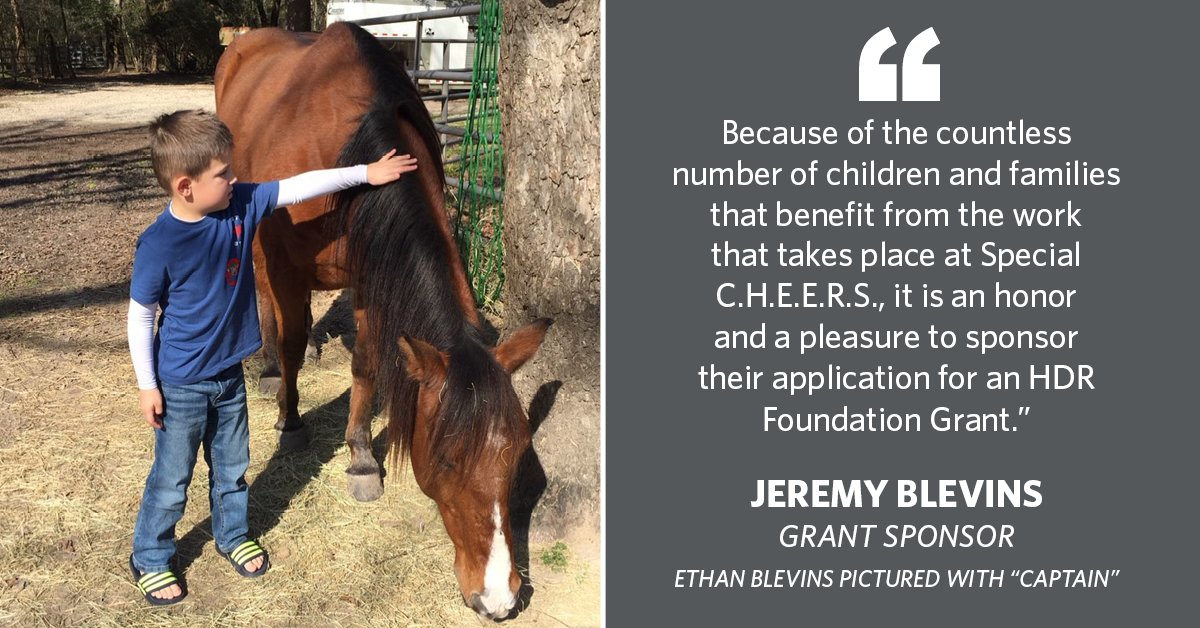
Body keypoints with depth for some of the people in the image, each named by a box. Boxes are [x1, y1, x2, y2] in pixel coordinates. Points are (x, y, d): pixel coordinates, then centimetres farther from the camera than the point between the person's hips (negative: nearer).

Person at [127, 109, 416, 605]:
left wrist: (365, 173, -3)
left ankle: (233, 536, 45)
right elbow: (140, 316, -14)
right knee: (171, 480, 10)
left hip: (230, 373, 6)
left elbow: (299, 187, -4)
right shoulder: (158, 244, -23)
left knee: (232, 466, 23)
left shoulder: (241, 205, -9)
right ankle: (149, 559, 31)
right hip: (181, 386, -5)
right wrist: (146, 385, -11)